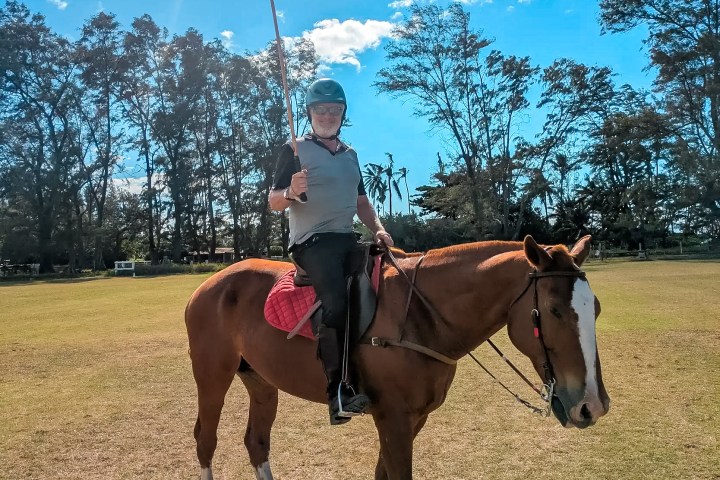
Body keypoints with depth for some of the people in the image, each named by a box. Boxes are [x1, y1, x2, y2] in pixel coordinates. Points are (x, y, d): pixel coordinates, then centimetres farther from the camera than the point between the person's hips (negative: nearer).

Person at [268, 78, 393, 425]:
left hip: (347, 240, 8)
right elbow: (273, 202, -2)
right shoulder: (295, 150, 2)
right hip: (312, 241, -7)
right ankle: (339, 394, -25)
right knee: (336, 303, -29)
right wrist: (291, 192, -24)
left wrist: (378, 229, 6)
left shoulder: (350, 155, 20)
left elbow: (361, 202, 24)